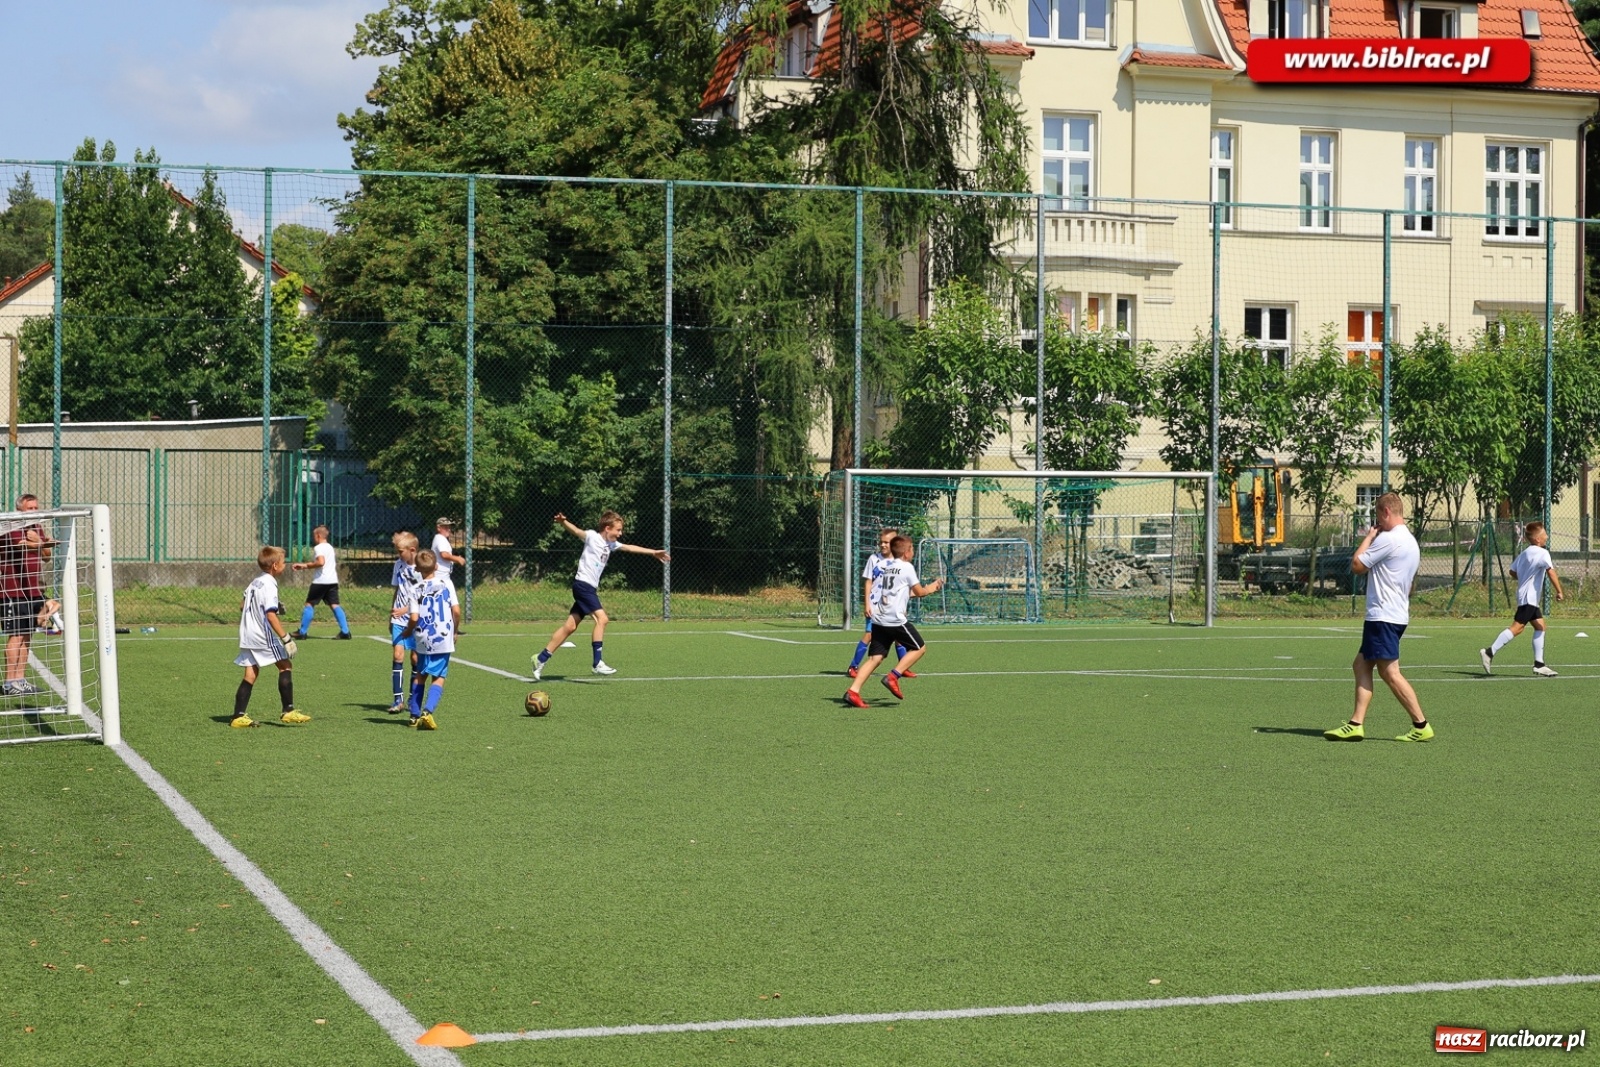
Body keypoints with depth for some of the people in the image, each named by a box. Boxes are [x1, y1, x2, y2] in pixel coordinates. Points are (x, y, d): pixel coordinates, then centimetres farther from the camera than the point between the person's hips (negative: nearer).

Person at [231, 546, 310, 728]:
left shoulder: (255, 582, 13)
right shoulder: (269, 585, -13)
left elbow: (243, 606, 22)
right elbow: (270, 615, -21)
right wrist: (286, 638, -21)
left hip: (247, 636, 9)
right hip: (263, 636, -9)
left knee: (251, 674, 9)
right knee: (285, 665, 0)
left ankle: (238, 716, 4)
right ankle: (288, 710, -3)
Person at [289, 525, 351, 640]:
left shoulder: (318, 548, -7)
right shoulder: (330, 547, 20)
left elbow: (321, 562, -24)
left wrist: (306, 565, -12)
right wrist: (304, 566, 21)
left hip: (320, 580, -7)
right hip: (333, 580, 7)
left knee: (309, 604, 2)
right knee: (335, 605, 3)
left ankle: (302, 632, 4)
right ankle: (345, 631, -8)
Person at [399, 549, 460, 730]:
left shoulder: (415, 590, -1)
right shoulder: (446, 583, 0)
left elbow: (414, 618, -9)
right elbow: (456, 610, -5)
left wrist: (408, 631, 11)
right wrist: (455, 631, 11)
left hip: (423, 641, 1)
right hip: (444, 639, -1)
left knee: (420, 675, 19)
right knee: (438, 678, 3)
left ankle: (415, 715, 22)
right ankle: (427, 711, -18)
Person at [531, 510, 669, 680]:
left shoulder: (611, 544, 16)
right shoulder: (592, 537, -8)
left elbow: (630, 548, 25)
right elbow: (576, 531, -24)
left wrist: (653, 552, 29)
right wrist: (563, 522, -44)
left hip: (590, 588, 9)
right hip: (583, 584, -9)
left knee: (570, 626, 7)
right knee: (601, 618, -18)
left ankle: (541, 659, 12)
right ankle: (598, 663, -19)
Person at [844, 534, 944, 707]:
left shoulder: (885, 568, 20)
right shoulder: (907, 567, -2)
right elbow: (920, 592, 5)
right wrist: (932, 587, 24)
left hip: (878, 620, 7)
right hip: (896, 620, -7)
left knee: (875, 658, 3)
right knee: (919, 648, 9)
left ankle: (853, 691, -12)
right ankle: (893, 677, -5)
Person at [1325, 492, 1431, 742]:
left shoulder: (1388, 539, -16)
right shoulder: (1410, 541, 16)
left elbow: (1357, 566, -9)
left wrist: (1369, 537, 1)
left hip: (1383, 616, -11)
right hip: (1398, 614, 11)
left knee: (1389, 672, -9)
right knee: (1361, 665, 10)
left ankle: (1421, 726, -7)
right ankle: (1356, 724, 6)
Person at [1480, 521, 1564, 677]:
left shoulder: (1525, 553, 14)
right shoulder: (1543, 553, -11)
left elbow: (1513, 571, 18)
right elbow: (1551, 572, -23)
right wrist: (1559, 591, -23)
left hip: (1531, 599, 10)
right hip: (1529, 597, -10)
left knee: (1540, 626, 12)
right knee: (1517, 627, -14)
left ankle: (1539, 664, 10)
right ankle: (1489, 652, -18)